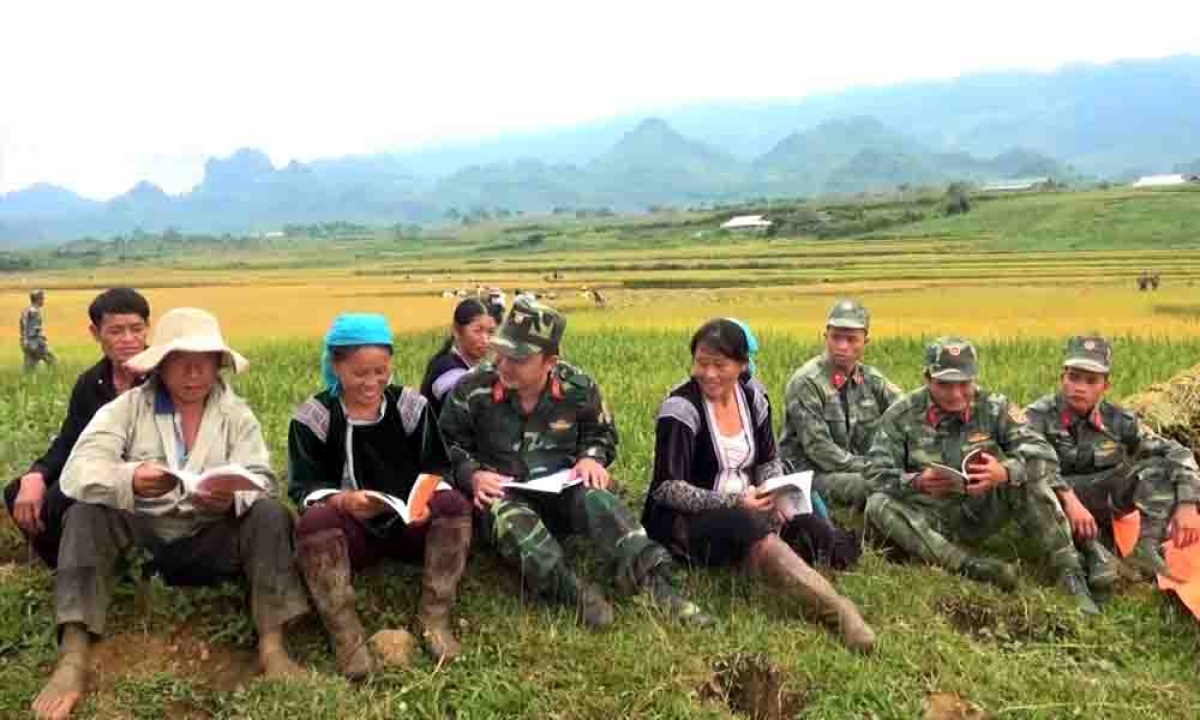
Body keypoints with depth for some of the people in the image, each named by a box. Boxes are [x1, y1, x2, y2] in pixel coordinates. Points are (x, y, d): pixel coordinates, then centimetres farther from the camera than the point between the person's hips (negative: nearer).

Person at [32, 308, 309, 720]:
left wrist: (232, 497, -36)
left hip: (212, 538, 0)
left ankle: (272, 645, -26)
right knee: (85, 515, -25)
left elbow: (259, 480, -10)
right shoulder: (125, 409, 0)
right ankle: (73, 658, -29)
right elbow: (78, 470, -16)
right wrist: (130, 480, -40)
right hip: (141, 537, 0)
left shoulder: (237, 414, 3)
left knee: (269, 513, -25)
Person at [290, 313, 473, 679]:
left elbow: (436, 469, 2)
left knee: (454, 504, -28)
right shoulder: (314, 416, -5)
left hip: (411, 522, 2)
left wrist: (427, 498, -22)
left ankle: (434, 620, -21)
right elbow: (303, 487, -8)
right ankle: (346, 634, -30)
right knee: (313, 521, -33)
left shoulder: (411, 405, 0)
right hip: (351, 529, -1)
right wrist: (343, 501, -30)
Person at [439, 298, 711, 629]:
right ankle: (574, 591, -53)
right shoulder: (472, 390, -11)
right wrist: (472, 475, -18)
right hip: (503, 495, -1)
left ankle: (656, 583, -43)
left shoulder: (577, 387, -5)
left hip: (561, 491, 1)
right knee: (507, 515, -37)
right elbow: (446, 446, 1)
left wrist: (591, 458, -9)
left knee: (596, 499, -31)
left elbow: (601, 433, 13)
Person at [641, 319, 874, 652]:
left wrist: (777, 497, -8)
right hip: (685, 521, -7)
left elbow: (768, 461, 13)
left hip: (745, 512, 7)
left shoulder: (753, 396, 4)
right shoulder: (681, 408, -14)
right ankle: (836, 610, -45)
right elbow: (666, 488, -18)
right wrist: (733, 503, -25)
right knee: (751, 528, -37)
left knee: (812, 530, -17)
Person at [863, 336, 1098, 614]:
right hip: (931, 519, 0)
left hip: (983, 513, 1)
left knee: (1026, 472, -24)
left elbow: (1045, 455, -13)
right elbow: (876, 474, -11)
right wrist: (917, 482, -32)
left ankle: (1070, 574, -22)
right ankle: (971, 566, -38)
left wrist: (1005, 472, -35)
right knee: (878, 505, -29)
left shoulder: (993, 407, -5)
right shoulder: (901, 416, -7)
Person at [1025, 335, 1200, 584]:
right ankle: (1093, 551, -36)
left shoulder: (1118, 420, -6)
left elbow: (1177, 453, -7)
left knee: (1162, 466, -15)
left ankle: (1148, 546, -25)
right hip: (1059, 497, -3)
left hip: (1105, 496, 3)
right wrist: (1068, 499, -45)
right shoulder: (1040, 415, -16)